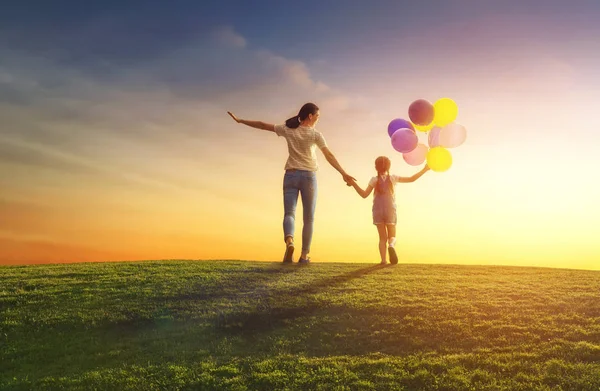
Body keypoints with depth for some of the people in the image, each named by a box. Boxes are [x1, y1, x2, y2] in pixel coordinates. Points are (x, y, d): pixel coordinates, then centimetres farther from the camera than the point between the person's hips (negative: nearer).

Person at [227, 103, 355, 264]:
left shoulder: (288, 129, 5)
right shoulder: (315, 134, -3)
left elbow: (262, 125, 9)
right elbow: (329, 155, -10)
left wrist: (240, 120, 18)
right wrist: (343, 173, -12)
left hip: (291, 175, 2)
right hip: (308, 176, -2)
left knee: (289, 213, -2)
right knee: (309, 218, 7)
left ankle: (289, 241, -33)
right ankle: (304, 255, 5)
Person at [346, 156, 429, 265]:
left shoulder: (374, 180, 1)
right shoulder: (393, 178, 3)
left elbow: (364, 195, -4)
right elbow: (412, 179, 4)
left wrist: (354, 184, -1)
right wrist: (424, 170, 11)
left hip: (378, 211, 0)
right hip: (390, 211, 0)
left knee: (382, 237, 8)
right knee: (392, 237, 7)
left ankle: (383, 260, -9)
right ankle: (391, 246, -29)